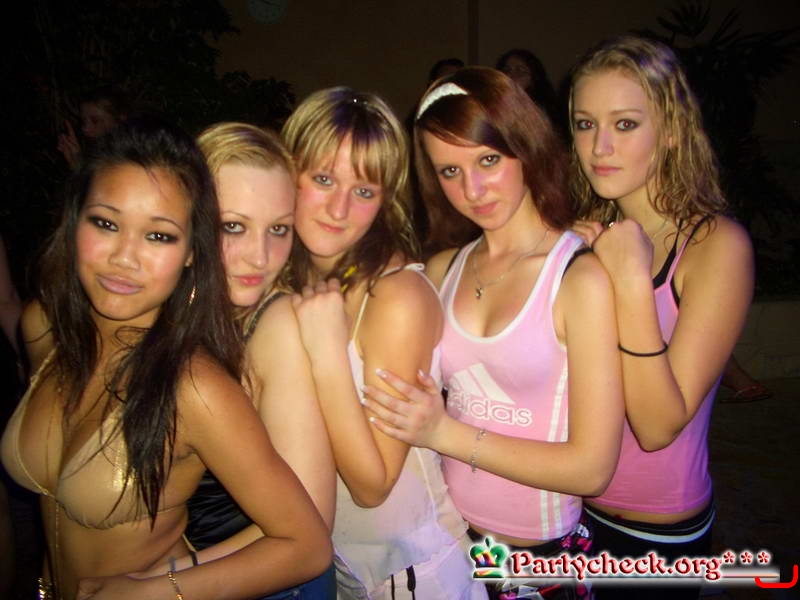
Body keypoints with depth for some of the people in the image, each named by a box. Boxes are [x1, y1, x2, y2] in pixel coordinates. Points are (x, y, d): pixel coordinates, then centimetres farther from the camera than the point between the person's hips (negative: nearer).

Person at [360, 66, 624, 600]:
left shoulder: (583, 277, -17)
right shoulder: (443, 269, -3)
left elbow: (591, 468, -18)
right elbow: (423, 397, 5)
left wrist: (447, 434, -21)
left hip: (544, 555, -3)